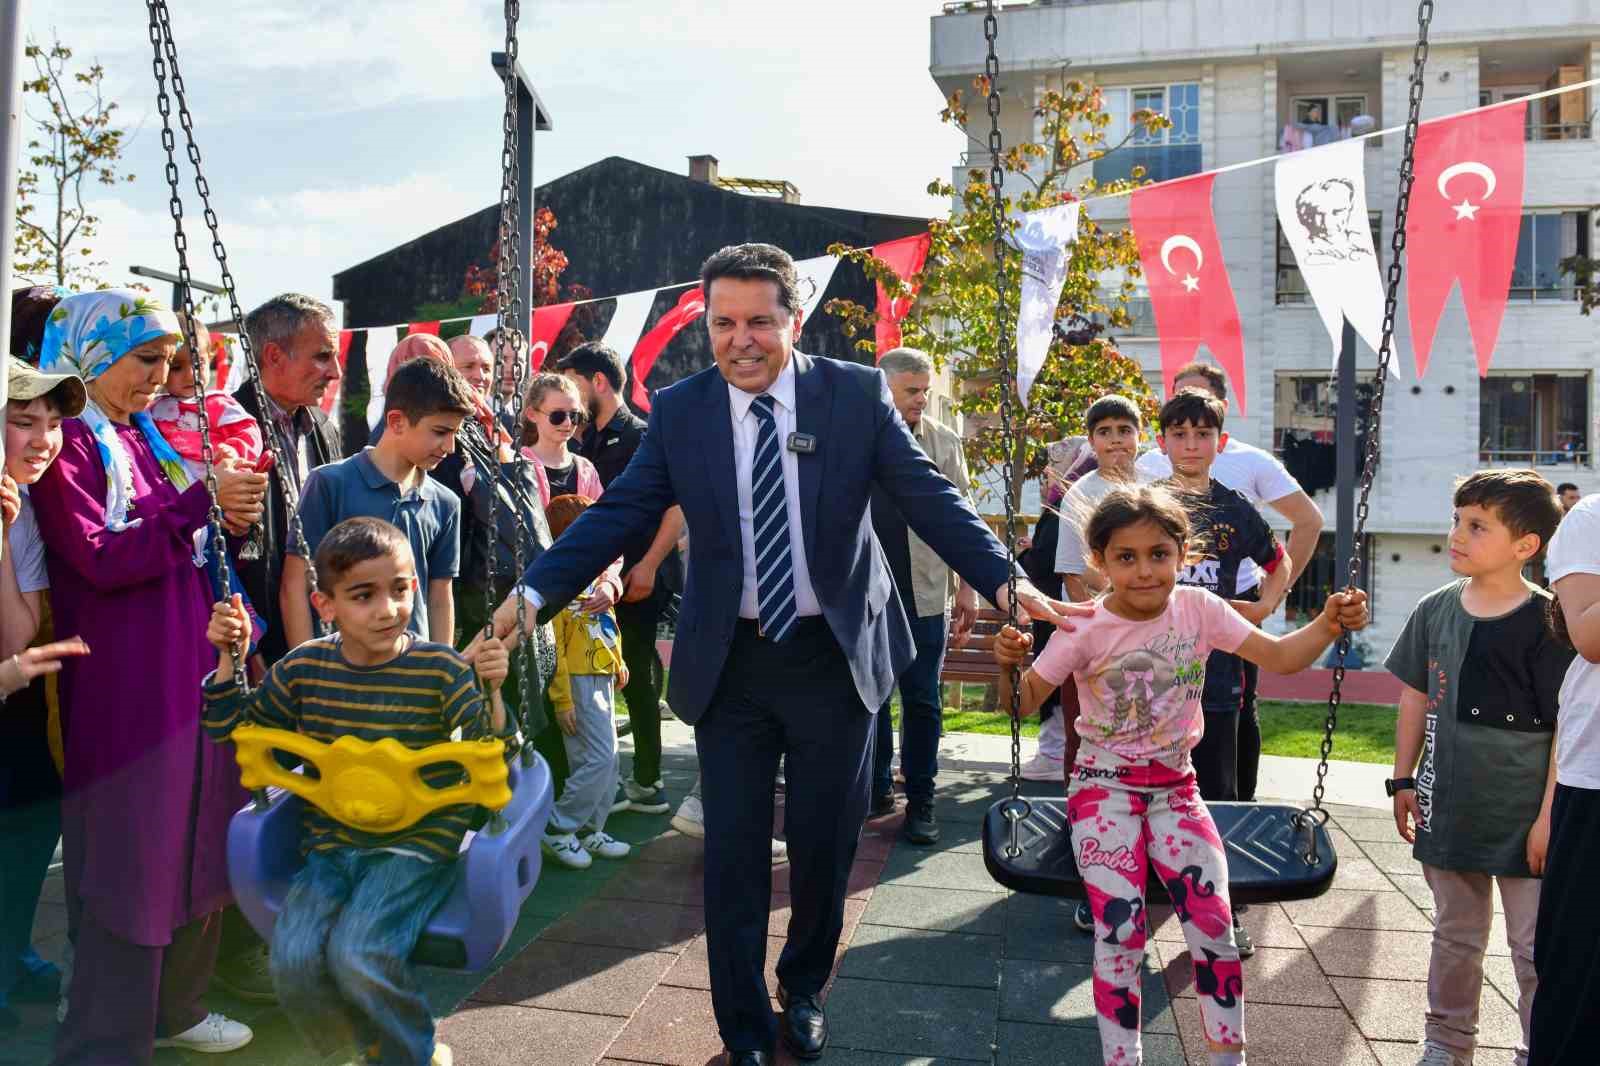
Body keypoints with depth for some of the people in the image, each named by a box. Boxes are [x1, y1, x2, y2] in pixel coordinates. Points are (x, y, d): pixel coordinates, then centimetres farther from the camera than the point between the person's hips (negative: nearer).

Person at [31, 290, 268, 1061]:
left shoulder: (143, 436, 14)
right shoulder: (69, 442, -11)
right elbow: (101, 560, -19)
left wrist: (228, 519, 1)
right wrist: (201, 500, -18)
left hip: (191, 668, 8)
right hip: (122, 684, -8)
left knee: (196, 847, 16)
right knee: (126, 865, 0)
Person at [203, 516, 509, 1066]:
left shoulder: (441, 670, -9)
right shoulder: (303, 668, 2)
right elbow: (234, 728, 14)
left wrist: (490, 691, -31)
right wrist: (229, 656, 1)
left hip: (418, 842, -4)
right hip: (331, 843, 4)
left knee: (358, 953, -24)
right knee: (294, 961, -17)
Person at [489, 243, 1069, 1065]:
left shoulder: (858, 394, -5)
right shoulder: (679, 410, -2)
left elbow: (929, 498, -7)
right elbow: (618, 514, -4)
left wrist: (1006, 581, -21)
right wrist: (534, 591, -16)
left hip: (835, 655, 0)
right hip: (729, 661, 0)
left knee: (824, 844, 14)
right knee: (733, 853, 7)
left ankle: (804, 989, 43)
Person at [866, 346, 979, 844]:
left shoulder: (943, 442, 2)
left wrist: (968, 589, -1)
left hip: (924, 595, 0)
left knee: (922, 700, 4)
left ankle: (920, 801, 15)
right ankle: (876, 789, 26)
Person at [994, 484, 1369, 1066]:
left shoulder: (1200, 609, -4)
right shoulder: (1084, 630, -12)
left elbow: (1281, 657, 0)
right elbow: (1024, 703, -9)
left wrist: (1327, 624, -16)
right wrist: (1009, 664, -29)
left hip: (1175, 785, 3)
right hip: (1104, 788, -2)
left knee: (1213, 921, -7)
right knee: (1121, 927, -13)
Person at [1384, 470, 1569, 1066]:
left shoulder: (1547, 622, -13)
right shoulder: (1435, 610, 0)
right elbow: (1416, 698, 9)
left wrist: (1549, 816, -12)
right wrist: (1403, 780, 8)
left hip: (1522, 817, -4)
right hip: (1448, 809, 4)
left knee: (1535, 948, 7)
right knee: (1455, 936, 19)